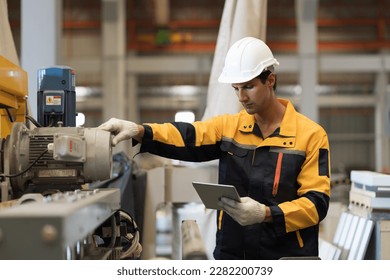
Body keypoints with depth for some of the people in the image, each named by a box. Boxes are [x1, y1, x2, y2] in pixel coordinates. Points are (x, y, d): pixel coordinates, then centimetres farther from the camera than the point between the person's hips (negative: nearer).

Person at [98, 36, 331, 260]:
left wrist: (267, 214, -24)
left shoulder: (311, 135, -4)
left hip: (288, 255, -3)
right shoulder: (229, 126, 7)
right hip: (231, 254, 3)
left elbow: (317, 201, -9)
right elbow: (186, 138, -8)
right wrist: (138, 131, -26)